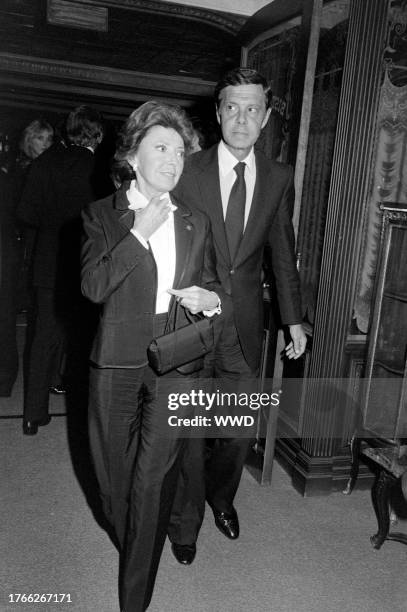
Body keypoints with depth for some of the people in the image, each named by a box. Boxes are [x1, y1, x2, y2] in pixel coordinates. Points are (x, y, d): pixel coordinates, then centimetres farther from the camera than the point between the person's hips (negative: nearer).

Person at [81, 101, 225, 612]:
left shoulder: (195, 224, 10)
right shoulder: (102, 215, 2)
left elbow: (210, 284, 20)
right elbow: (92, 286, -11)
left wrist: (209, 298, -4)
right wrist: (137, 233, -16)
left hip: (175, 363, 1)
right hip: (117, 359, 0)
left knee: (154, 478, -1)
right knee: (114, 472, 14)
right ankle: (128, 546, 44)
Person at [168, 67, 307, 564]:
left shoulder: (279, 179, 4)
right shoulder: (188, 172, -5)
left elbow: (283, 253, 10)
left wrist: (294, 319, 9)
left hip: (245, 325, 3)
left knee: (239, 427, 14)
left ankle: (220, 497, 43)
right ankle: (184, 521, 31)